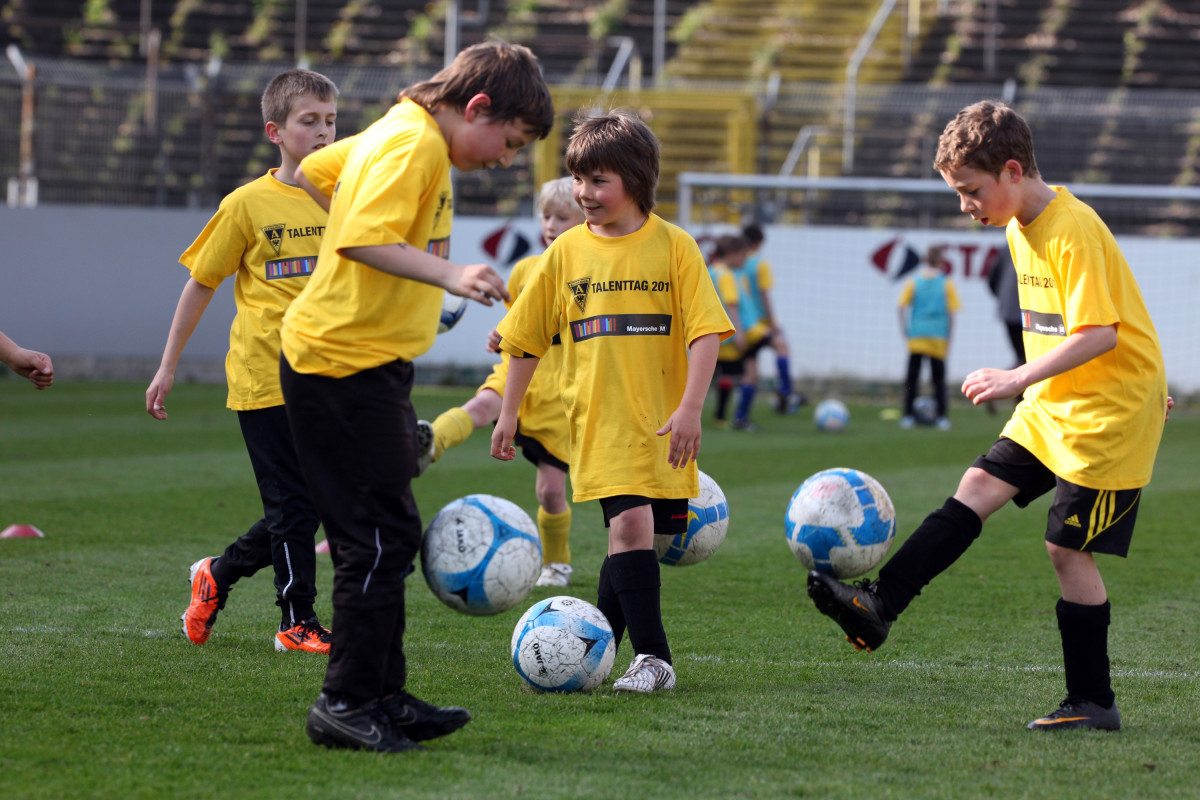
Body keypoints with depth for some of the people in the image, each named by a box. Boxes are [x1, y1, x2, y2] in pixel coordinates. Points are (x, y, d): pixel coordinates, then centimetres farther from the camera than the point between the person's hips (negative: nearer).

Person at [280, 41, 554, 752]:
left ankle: (384, 698, 18)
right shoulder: (415, 145, -16)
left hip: (365, 365, 11)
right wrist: (450, 275, -36)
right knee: (383, 537, -8)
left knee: (383, 538, 13)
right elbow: (363, 240, -27)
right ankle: (348, 705, -4)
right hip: (347, 366, -11)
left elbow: (313, 172, 27)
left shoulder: (400, 133, 15)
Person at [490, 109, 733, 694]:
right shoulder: (567, 252, 4)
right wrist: (507, 415, 13)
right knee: (630, 524, -15)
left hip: (661, 422, 0)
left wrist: (690, 408, -15)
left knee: (630, 534, 5)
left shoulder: (673, 246, -2)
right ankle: (652, 659, -13)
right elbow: (526, 339, 12)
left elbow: (705, 333, -6)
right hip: (598, 420, 0)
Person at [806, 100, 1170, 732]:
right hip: (1053, 405, 9)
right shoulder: (1021, 228, 9)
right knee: (978, 488, -1)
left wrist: (1019, 379, -29)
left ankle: (1093, 703, 1)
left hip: (1110, 407, -9)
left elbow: (1100, 332, -27)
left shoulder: (1072, 231, -21)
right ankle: (879, 606, -6)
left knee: (1067, 548, -7)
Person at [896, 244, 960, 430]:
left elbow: (902, 306, -2)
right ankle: (942, 416, 0)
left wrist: (905, 330, 8)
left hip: (916, 335, 1)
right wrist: (948, 336, 5)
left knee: (911, 376, 5)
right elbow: (951, 312, -2)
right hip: (938, 336, -1)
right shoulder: (947, 283, -1)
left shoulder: (913, 281, 2)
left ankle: (908, 415, 0)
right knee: (939, 378, 6)